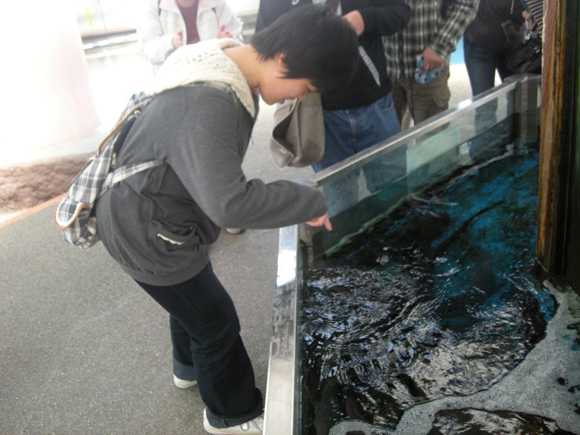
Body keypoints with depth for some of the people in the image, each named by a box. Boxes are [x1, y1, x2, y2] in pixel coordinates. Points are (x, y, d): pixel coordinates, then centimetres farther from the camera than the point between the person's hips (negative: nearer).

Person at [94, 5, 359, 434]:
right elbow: (229, 203, -43)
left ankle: (191, 367, 59)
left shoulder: (229, 67, -4)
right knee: (216, 321, 7)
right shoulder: (205, 108, -37)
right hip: (145, 235, -9)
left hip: (145, 215, 9)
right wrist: (310, 202, -32)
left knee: (192, 297, 30)